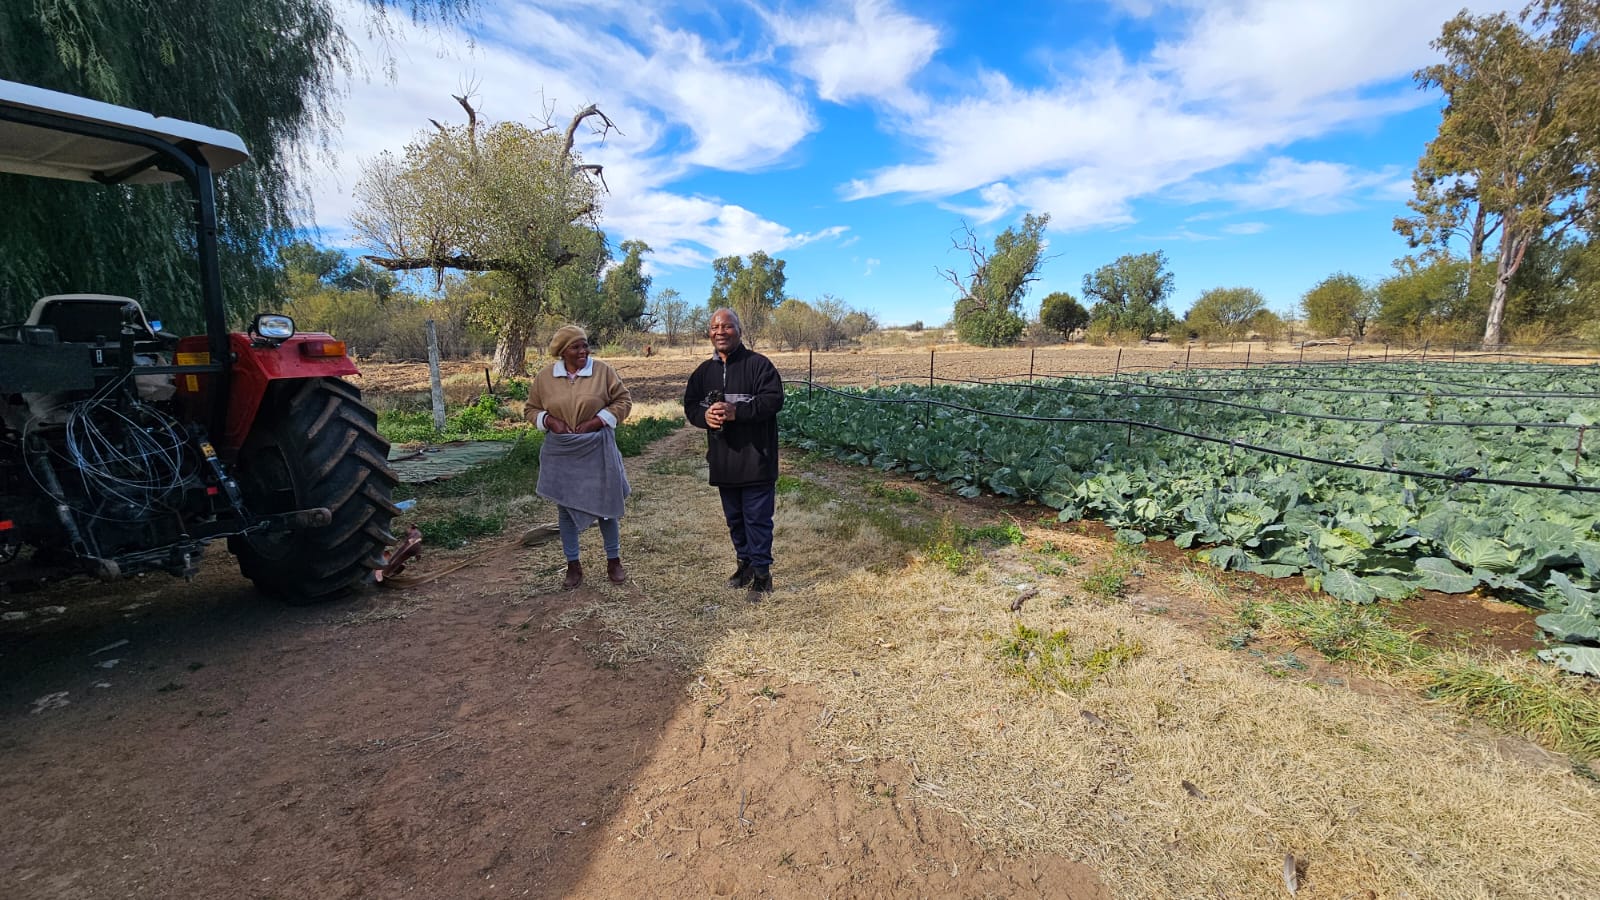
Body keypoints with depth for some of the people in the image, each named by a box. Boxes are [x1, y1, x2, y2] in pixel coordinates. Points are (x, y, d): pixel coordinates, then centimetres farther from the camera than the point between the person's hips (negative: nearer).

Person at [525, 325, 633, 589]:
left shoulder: (602, 371, -6)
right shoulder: (544, 376, -1)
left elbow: (623, 400, -2)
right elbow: (531, 409, 9)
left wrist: (598, 420, -14)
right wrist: (549, 421, -11)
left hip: (597, 450, -1)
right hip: (561, 453, 2)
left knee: (605, 504, 7)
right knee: (566, 507, 9)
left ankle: (614, 561, 23)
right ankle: (573, 566, 23)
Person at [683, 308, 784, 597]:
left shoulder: (759, 364, -8)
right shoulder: (704, 371, 11)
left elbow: (773, 399, -17)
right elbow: (690, 405, 12)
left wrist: (737, 411, -27)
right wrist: (704, 415, -12)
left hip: (756, 459, -6)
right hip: (723, 461, 6)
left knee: (757, 518, 0)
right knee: (734, 518, 17)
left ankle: (762, 572, 13)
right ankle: (745, 562, 34)